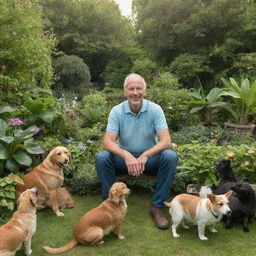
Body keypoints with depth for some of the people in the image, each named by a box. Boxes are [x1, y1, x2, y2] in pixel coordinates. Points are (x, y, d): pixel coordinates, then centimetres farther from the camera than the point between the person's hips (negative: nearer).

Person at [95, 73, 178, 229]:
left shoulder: (155, 109, -12)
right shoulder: (117, 111, -10)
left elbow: (166, 141, -20)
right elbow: (108, 142, -19)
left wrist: (145, 155, -38)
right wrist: (126, 155, -39)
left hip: (149, 158, 0)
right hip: (125, 157, 0)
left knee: (170, 157, -29)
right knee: (101, 158, -26)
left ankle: (157, 206, -14)